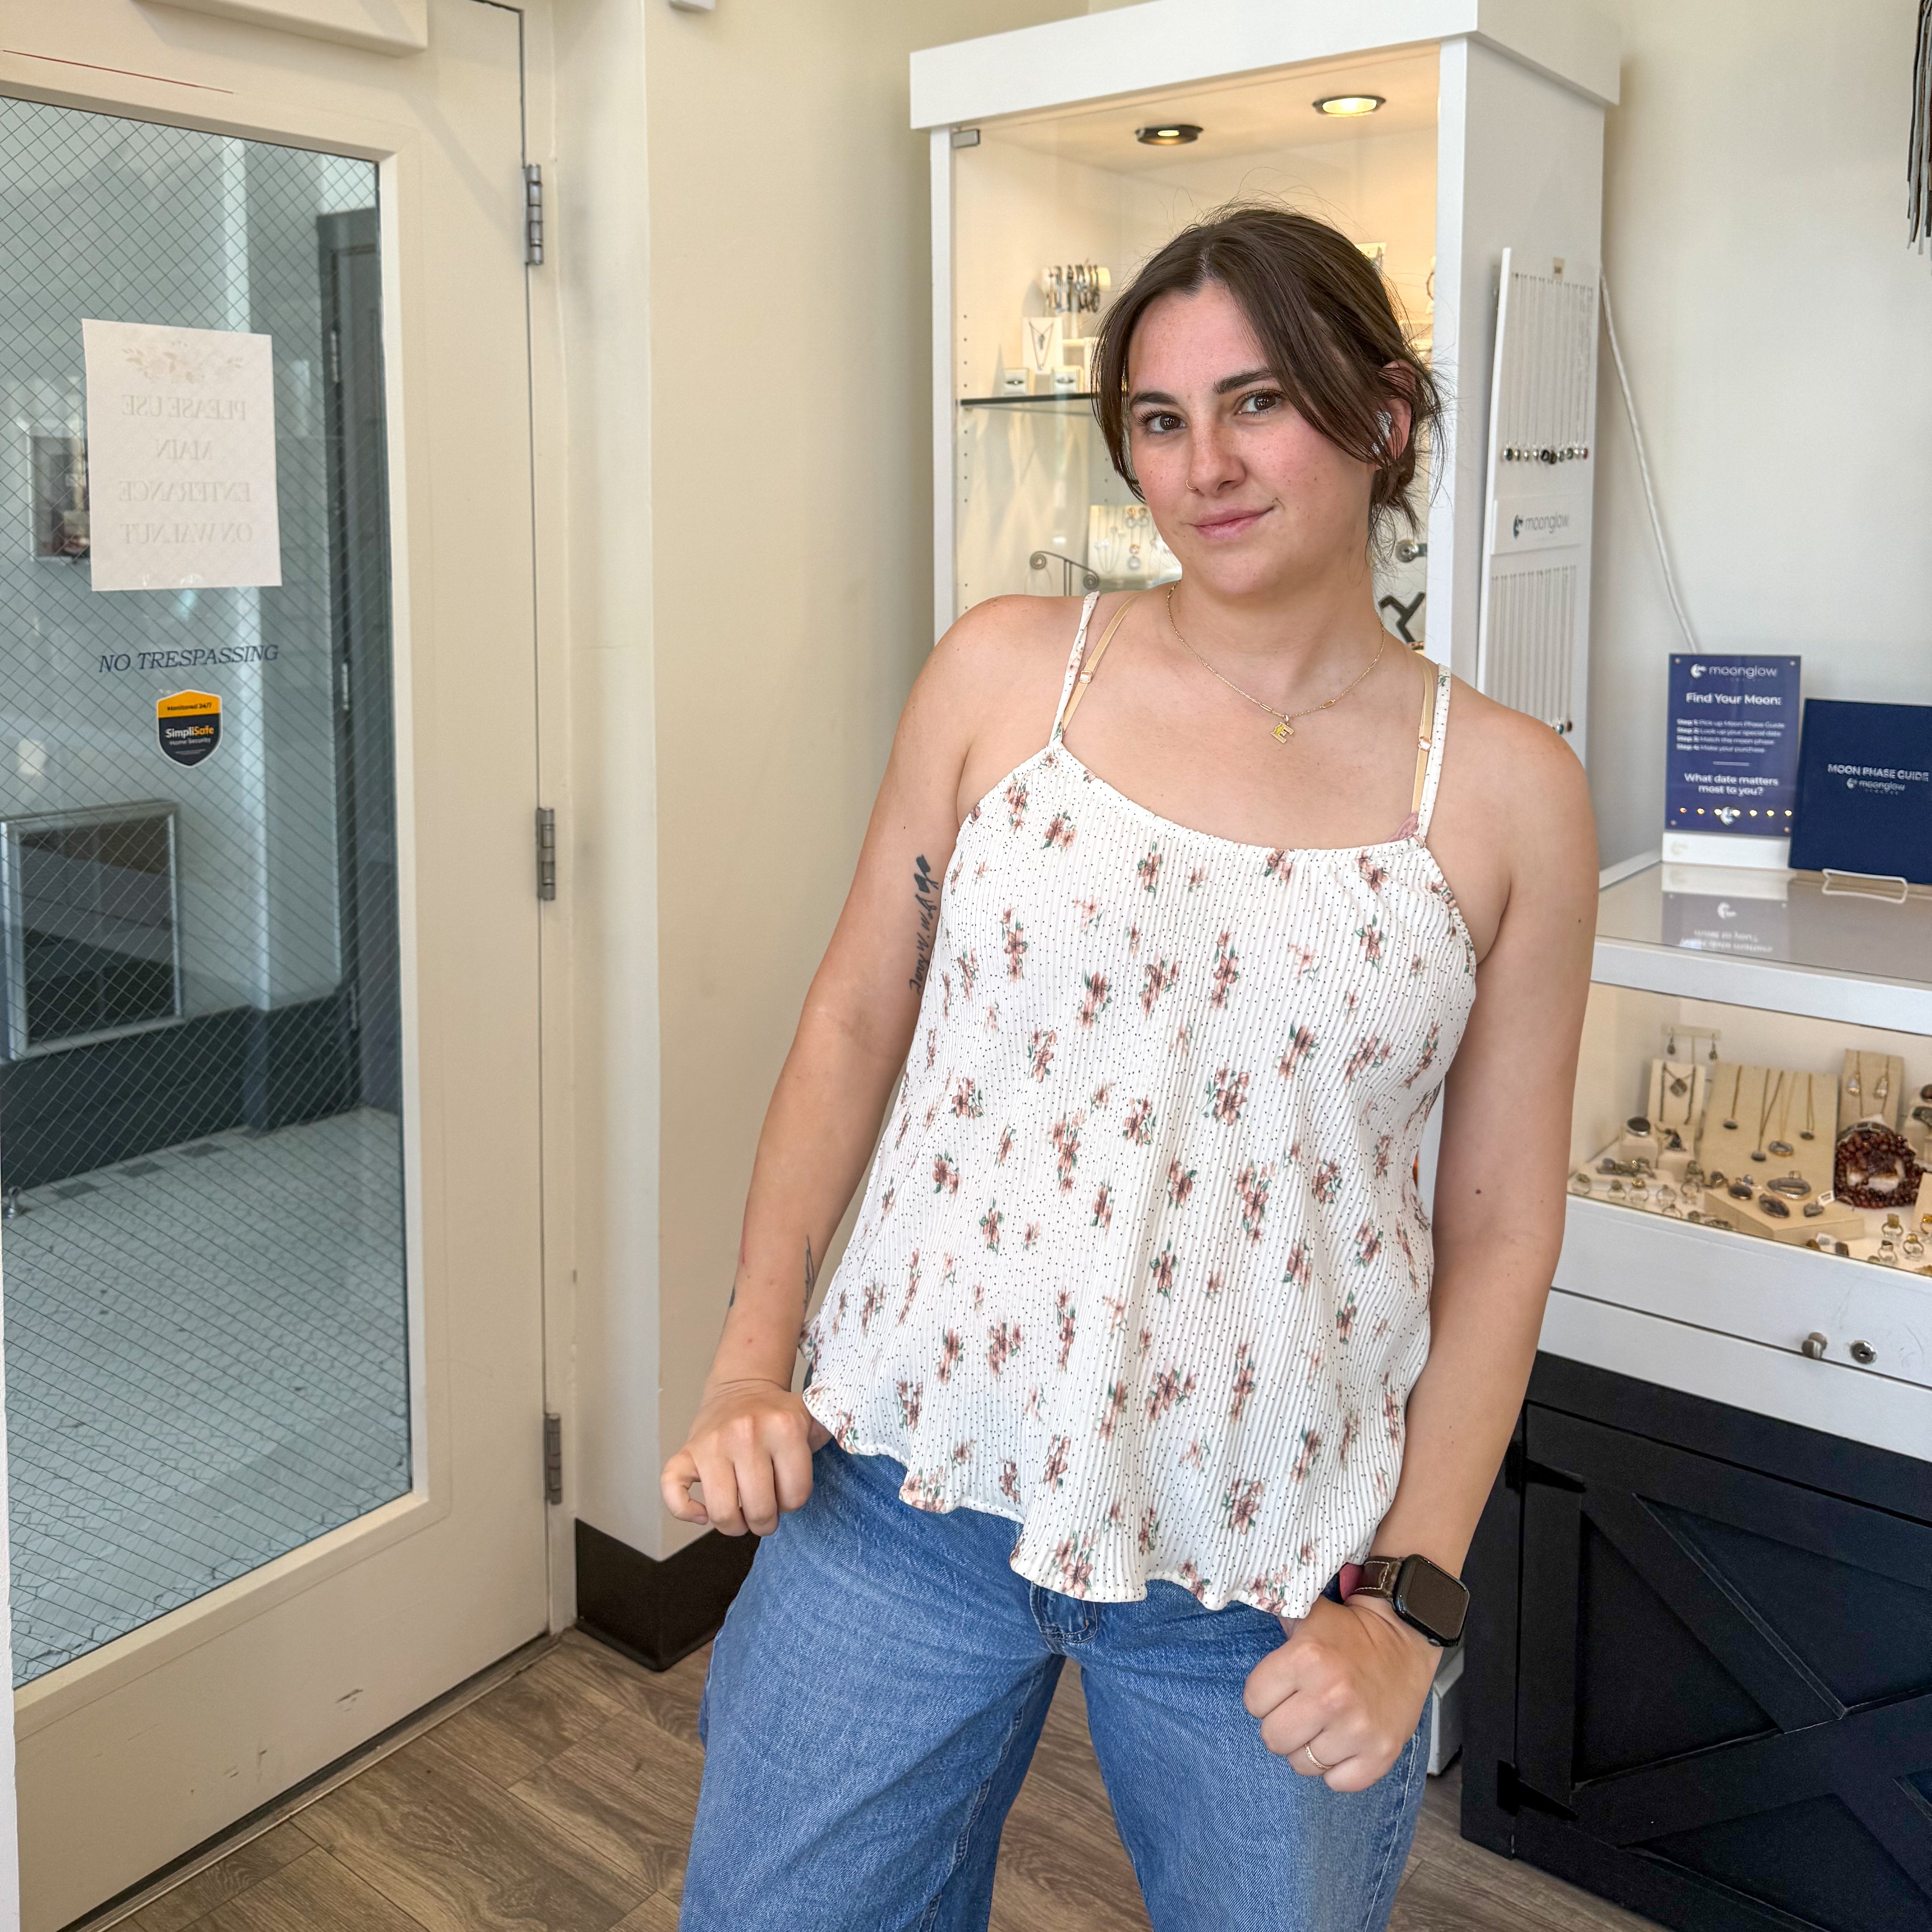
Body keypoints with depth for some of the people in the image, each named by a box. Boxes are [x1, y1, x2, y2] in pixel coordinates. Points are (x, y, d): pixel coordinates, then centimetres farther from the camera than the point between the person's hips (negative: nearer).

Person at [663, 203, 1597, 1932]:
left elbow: (1501, 1226, 0)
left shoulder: (1508, 794, -3)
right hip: (907, 1487, 1)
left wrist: (1410, 1602, -4)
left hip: (1278, 1561, 0)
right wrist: (748, 1367, -2)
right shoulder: (1008, 671, -2)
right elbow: (857, 1018, 4)